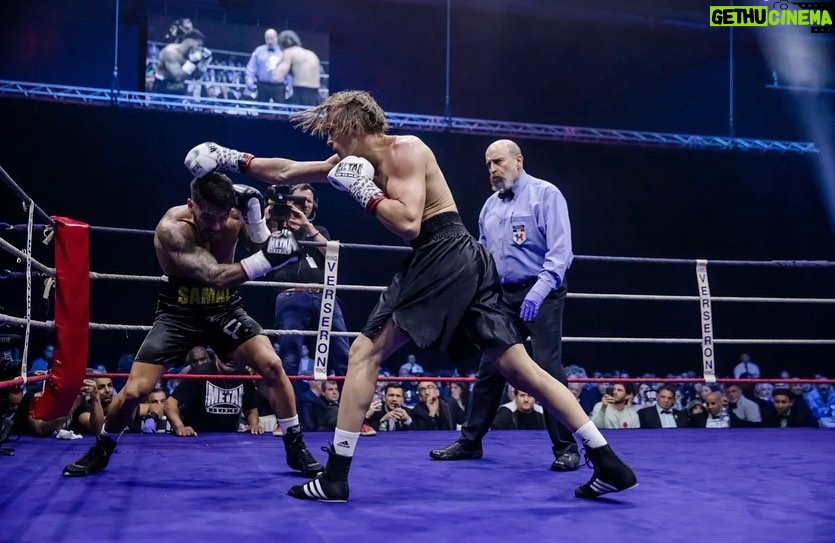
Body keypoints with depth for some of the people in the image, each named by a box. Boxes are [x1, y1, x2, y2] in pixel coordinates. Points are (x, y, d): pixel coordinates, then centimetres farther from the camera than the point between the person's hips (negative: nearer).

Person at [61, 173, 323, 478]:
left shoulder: (234, 219, -14)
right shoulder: (172, 228, -28)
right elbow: (214, 276, -39)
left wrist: (254, 211, -35)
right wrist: (265, 258, -49)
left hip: (224, 310, 3)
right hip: (179, 314, -2)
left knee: (272, 366, -16)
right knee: (134, 391, -8)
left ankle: (295, 447, 1)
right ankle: (101, 450, 22)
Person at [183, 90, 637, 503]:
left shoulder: (405, 150, -6)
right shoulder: (360, 159, 20)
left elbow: (408, 224, -18)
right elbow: (287, 173, 25)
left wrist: (363, 189, -8)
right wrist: (234, 160, 22)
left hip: (445, 257, -10)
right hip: (456, 261, 10)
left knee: (365, 353, -5)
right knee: (519, 367, 6)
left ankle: (335, 476, -2)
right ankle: (609, 464, 8)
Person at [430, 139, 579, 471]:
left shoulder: (545, 194, -5)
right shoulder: (490, 206, 15)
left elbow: (560, 248, -15)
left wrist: (540, 288, -26)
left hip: (541, 296, -6)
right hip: (504, 296, 7)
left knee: (548, 367, -10)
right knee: (489, 368, 9)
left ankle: (566, 448, 0)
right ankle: (470, 441, 19)